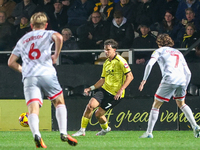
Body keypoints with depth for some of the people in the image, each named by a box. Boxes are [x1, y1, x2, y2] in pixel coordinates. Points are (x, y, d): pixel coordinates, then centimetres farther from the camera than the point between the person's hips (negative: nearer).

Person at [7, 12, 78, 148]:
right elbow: (59, 37, -11)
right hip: (46, 73, -2)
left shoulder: (23, 40, 25)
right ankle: (63, 133, 0)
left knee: (33, 110, -9)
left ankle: (36, 134, -37)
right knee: (60, 103, 16)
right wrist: (56, 55, 0)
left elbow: (11, 62, 22)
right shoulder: (47, 34, 14)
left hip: (28, 77, 2)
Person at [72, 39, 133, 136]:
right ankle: (82, 130, -2)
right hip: (104, 89, 6)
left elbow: (130, 76, -14)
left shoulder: (120, 61, -12)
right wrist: (91, 88, 10)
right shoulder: (106, 63, 13)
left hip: (115, 94, -6)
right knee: (91, 105, -15)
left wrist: (121, 90, -21)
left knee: (98, 114, -5)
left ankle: (105, 128, 26)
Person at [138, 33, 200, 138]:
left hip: (169, 79, -5)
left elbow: (150, 64, -3)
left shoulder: (159, 51, 14)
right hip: (182, 80, 5)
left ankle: (149, 132, -1)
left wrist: (144, 79, 0)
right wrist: (184, 88, 32)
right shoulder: (178, 53, 28)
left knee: (156, 105, 3)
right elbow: (188, 73, 26)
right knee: (181, 104, 27)